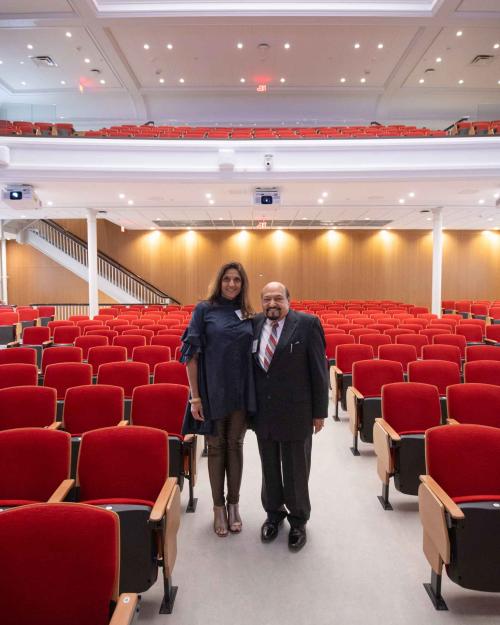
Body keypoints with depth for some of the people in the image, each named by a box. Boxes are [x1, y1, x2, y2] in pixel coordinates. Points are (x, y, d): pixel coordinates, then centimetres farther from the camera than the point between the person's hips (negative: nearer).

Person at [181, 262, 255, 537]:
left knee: (235, 446, 12)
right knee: (216, 447, 9)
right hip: (213, 391, -3)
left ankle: (233, 504, 28)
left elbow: (252, 355, 10)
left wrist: (254, 393, 4)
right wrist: (195, 396, -10)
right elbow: (191, 353, -6)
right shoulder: (204, 309, -4)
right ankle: (218, 506, 25)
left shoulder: (247, 315, 6)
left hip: (241, 392, 3)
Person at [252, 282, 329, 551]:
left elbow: (318, 369, -7)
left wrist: (319, 411, -6)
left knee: (296, 469, 11)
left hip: (295, 413, -3)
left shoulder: (307, 323, -10)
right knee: (269, 467, 18)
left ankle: (298, 520, 32)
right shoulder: (254, 324, 1)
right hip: (263, 413, 4)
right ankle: (274, 513, 40)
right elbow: (247, 365, 8)